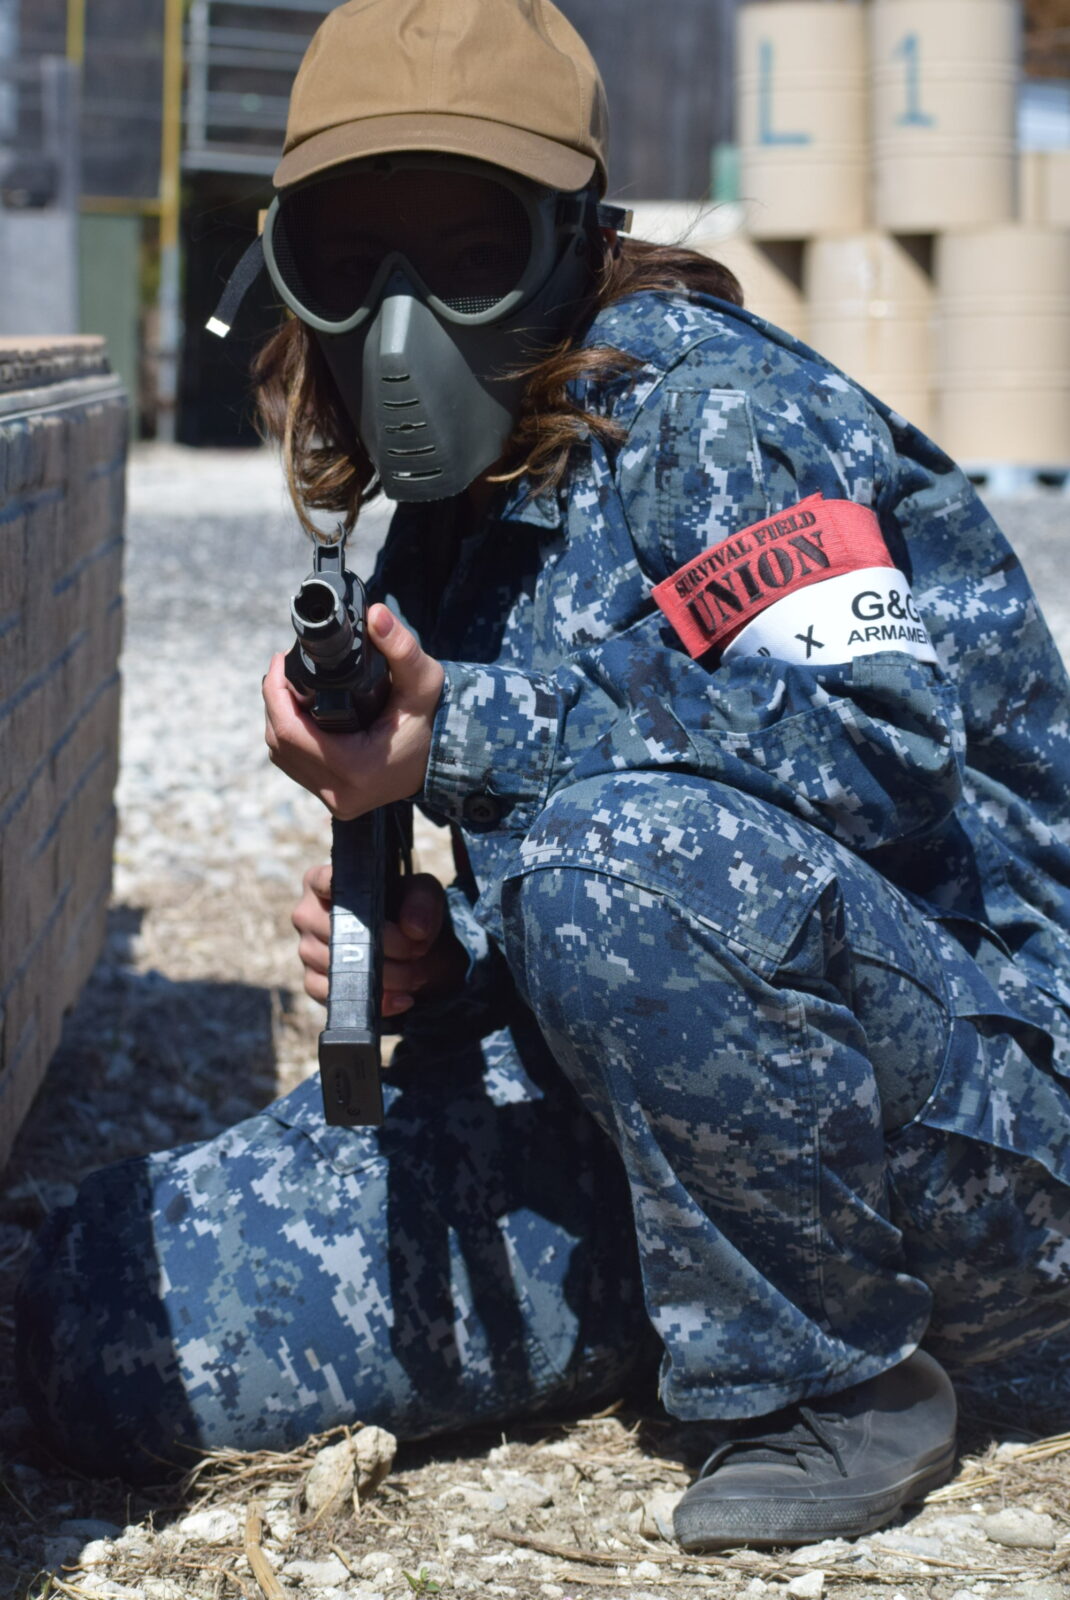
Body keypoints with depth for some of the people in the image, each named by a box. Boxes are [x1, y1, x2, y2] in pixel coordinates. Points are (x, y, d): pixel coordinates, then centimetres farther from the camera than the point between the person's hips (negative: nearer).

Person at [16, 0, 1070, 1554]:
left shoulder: (712, 404, -11)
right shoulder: (447, 531, 13)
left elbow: (883, 737, -27)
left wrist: (467, 736, -30)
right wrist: (426, 964, -6)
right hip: (644, 1132, 8)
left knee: (630, 850, -39)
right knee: (98, 1319, -2)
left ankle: (832, 1383, -16)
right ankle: (701, 1302, 9)